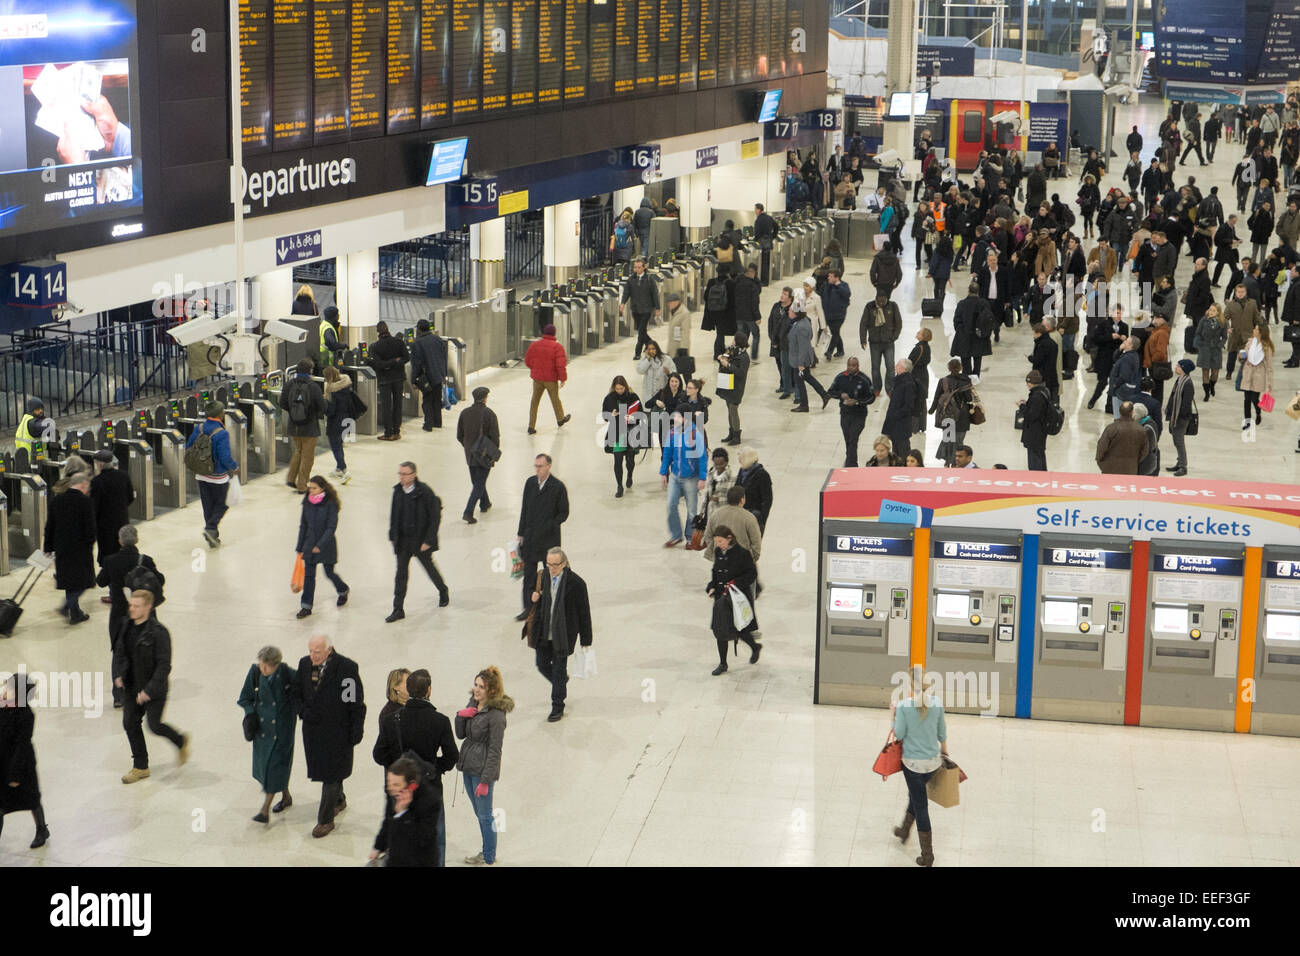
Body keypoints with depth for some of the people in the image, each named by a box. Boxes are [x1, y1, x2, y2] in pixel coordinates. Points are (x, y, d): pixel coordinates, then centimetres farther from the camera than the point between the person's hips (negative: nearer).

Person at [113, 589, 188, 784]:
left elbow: (164, 665, -20)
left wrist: (149, 690, -21)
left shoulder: (158, 632, -21)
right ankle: (140, 767, 20)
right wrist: (117, 674, 2)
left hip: (154, 688, -7)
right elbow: (119, 651, 16)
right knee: (130, 723, 6)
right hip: (131, 686, 7)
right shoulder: (127, 626, 1)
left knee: (154, 725, -4)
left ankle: (181, 741, 28)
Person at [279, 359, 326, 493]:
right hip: (310, 427, -4)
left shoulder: (289, 385, -5)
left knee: (298, 451, 26)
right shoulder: (313, 387, -17)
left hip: (293, 426, 4)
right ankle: (302, 487, 11)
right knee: (307, 457, 7)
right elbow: (322, 408, -14)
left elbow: (282, 404, 0)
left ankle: (291, 479, 21)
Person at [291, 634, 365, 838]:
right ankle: (339, 800, 47)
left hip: (337, 731, -5)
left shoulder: (346, 667, -17)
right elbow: (296, 693, 10)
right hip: (313, 729, 6)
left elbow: (357, 703, -11)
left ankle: (325, 820, 12)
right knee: (321, 768, 21)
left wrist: (356, 731, -11)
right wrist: (303, 711, -9)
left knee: (331, 775, 0)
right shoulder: (305, 664, -2)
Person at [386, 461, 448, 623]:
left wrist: (428, 541, -17)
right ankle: (398, 610, 7)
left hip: (421, 540, -4)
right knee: (401, 573, 3)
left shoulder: (425, 492, -19)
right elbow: (394, 514, 10)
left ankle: (443, 592, 43)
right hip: (403, 540, 4)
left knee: (429, 567, 15)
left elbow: (435, 517, -15)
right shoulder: (398, 491, -2)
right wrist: (393, 536, 5)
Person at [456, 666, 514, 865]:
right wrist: (461, 716, -11)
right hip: (468, 766, 8)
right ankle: (487, 851, 36)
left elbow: (495, 751, -18)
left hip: (483, 770, -8)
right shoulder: (473, 703, 3)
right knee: (479, 813, 21)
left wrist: (485, 780, -18)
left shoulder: (496, 715, -21)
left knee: (485, 816, 5)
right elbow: (461, 735, 9)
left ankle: (488, 859, 19)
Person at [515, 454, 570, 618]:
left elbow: (564, 513, -4)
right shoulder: (530, 483, 5)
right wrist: (520, 533, 9)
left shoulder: (558, 487, -8)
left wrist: (550, 526, -18)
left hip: (549, 538, -3)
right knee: (529, 573, 3)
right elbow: (524, 509, 10)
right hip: (530, 537, 4)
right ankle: (528, 608, 9)